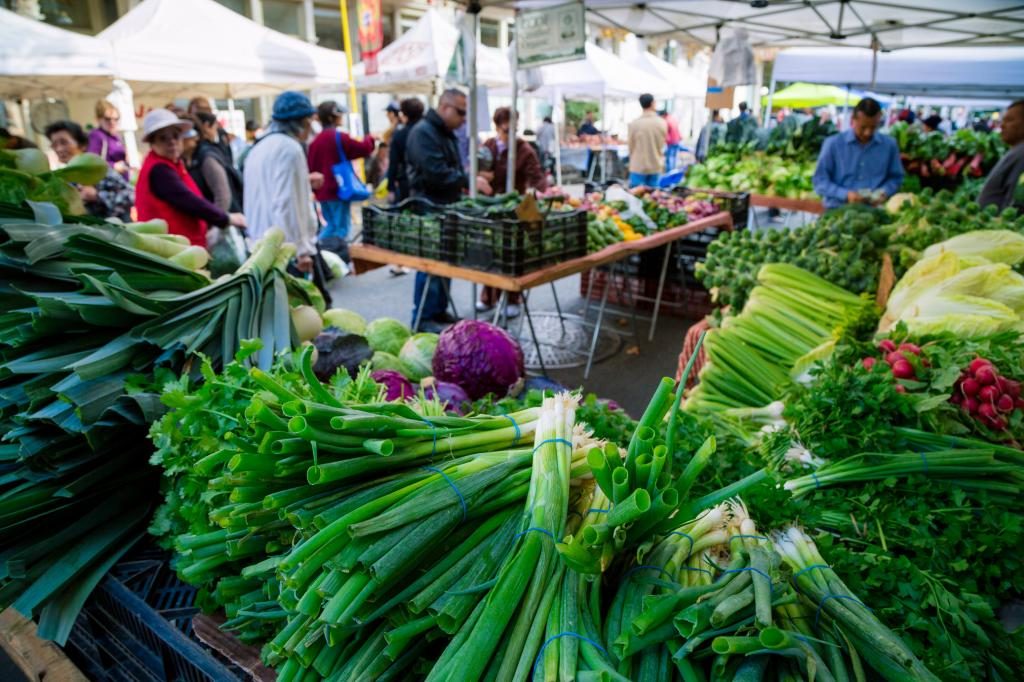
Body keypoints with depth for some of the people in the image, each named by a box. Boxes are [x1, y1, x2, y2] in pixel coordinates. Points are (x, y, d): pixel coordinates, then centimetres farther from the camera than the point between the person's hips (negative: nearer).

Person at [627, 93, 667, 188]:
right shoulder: (662, 123, -3)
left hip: (638, 166, -3)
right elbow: (662, 145, 8)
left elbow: (631, 146, 0)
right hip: (655, 166, 3)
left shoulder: (634, 123, -11)